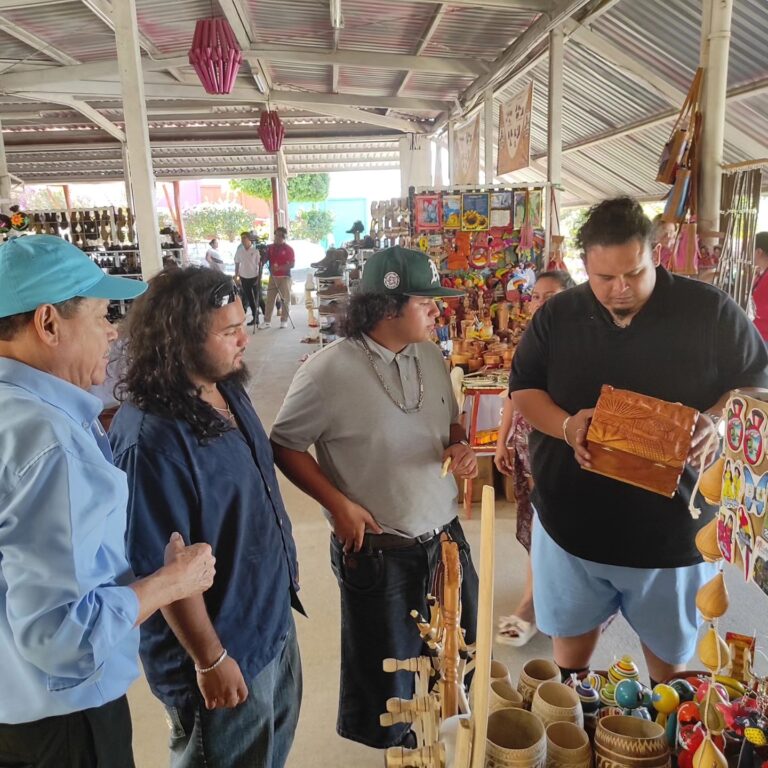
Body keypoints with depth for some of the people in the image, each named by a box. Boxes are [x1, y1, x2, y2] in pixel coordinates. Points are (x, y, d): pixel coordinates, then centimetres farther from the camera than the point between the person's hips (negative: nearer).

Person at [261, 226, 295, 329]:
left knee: (285, 299, 0)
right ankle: (267, 321, 6)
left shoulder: (288, 249, -4)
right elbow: (265, 260, 11)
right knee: (269, 299, 3)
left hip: (284, 277, -4)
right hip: (272, 277, 4)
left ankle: (284, 320, 8)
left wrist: (279, 268, -21)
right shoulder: (270, 247, 9)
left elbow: (292, 264, -11)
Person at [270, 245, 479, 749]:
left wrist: (461, 446, -7)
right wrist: (339, 504, -17)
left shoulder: (430, 355, 0)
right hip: (377, 551, -6)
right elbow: (285, 445, -10)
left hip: (446, 535, 6)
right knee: (386, 677, 16)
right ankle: (389, 747, 46)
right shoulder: (330, 372, -20)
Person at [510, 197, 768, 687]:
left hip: (671, 522, -1)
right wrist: (566, 425, -18)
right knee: (572, 626, 22)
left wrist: (717, 420, -22)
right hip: (573, 518, 2)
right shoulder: (557, 315, -3)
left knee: (670, 641, 21)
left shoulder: (710, 311, -10)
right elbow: (524, 388, 2)